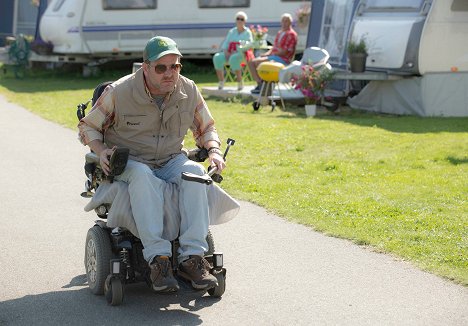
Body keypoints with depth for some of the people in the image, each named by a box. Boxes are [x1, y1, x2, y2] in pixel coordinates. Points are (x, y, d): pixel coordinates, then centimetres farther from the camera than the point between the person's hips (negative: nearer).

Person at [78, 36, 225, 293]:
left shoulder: (189, 92, -1)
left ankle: (192, 257, -34)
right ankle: (158, 258, -44)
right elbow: (88, 127, 2)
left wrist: (214, 151, -7)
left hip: (170, 161, 3)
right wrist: (101, 151, -18)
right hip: (128, 163, -3)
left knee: (194, 172, -31)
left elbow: (206, 128, 15)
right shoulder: (119, 92, -10)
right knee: (142, 176, -39)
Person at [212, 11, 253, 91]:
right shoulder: (232, 31, 22)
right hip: (229, 53, 5)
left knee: (233, 58, -41)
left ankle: (240, 83, -32)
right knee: (217, 57, -26)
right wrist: (226, 51, -6)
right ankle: (221, 82, -23)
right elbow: (225, 43, 17)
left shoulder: (247, 32, 8)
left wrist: (236, 52, -18)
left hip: (241, 54, -5)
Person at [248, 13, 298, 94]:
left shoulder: (291, 34, -9)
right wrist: (267, 53, 1)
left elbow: (285, 52, -16)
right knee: (251, 62, -4)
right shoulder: (280, 33, 21)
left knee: (256, 62, -24)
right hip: (273, 56, 10)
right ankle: (259, 84, -10)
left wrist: (271, 54, -12)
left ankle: (261, 86, -14)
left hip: (283, 59, -10)